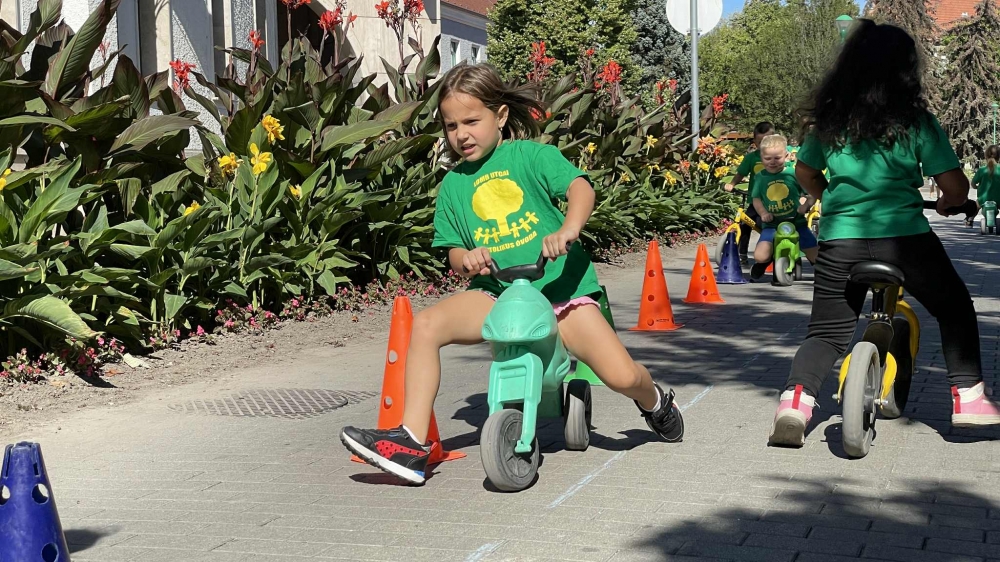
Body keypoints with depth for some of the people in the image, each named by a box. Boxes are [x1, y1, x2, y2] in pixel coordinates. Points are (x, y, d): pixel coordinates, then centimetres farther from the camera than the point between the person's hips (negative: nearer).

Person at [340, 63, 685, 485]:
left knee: (622, 376, -17)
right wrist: (465, 259, -13)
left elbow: (579, 187, -15)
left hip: (559, 288, -3)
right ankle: (411, 442, -20)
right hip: (496, 294, 3)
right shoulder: (453, 185, 11)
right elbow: (454, 251, 13)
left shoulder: (532, 155, 1)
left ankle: (655, 403, 22)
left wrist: (568, 229, -37)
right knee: (427, 324, -24)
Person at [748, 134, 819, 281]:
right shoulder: (760, 177, 0)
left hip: (796, 221, 0)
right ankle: (760, 266, 19)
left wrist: (805, 205, -16)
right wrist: (763, 213, -7)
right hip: (772, 225, 0)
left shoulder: (793, 174, -4)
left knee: (817, 256, -3)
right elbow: (756, 199, 10)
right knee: (760, 256, -21)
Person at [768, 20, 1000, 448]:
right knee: (954, 307, 21)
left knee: (826, 332, 11)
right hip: (904, 236, -2)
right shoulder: (915, 122, -3)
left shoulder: (828, 119, 6)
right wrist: (949, 204, 18)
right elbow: (955, 185, -5)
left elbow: (805, 174, 19)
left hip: (839, 239, 2)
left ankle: (795, 397, -12)